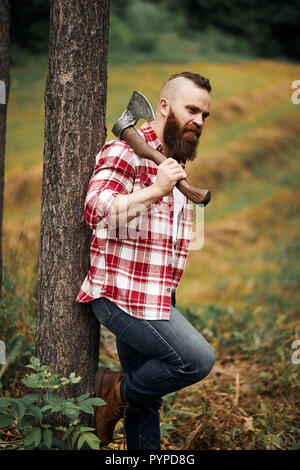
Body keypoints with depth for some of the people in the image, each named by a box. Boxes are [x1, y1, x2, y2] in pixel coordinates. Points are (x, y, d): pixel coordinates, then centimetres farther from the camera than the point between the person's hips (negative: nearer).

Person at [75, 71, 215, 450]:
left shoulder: (177, 161, 19)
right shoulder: (126, 151, -11)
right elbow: (96, 209, -26)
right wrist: (155, 190, -31)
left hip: (154, 299, 9)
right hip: (123, 293, -9)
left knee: (146, 398, 11)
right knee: (198, 360, -16)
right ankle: (116, 391, 3)